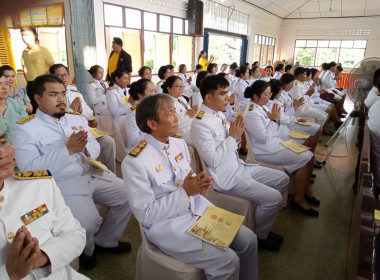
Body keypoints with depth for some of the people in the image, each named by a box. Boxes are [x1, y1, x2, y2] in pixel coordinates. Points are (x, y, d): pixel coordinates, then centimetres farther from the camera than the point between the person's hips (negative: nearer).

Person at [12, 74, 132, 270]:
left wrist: (84, 148, -13)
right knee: (88, 222, -25)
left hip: (95, 174, 7)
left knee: (129, 196, 1)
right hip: (63, 184, -6)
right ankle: (85, 250, 14)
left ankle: (105, 240, 23)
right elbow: (29, 167, -16)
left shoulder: (77, 118, 11)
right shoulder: (24, 128, -6)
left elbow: (95, 147, 12)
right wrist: (69, 149, -21)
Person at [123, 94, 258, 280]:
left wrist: (198, 184, -9)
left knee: (248, 240, 0)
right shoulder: (134, 162, -21)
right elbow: (145, 214, -18)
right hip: (167, 225, -7)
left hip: (198, 208, 7)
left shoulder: (179, 143, 1)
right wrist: (185, 192, -24)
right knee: (227, 261, -16)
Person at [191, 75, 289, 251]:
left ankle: (263, 222, 26)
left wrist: (237, 133, -6)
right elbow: (213, 159, -25)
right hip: (226, 177, -9)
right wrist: (233, 136, -20)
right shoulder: (200, 124, -21)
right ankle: (260, 236, 13)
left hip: (238, 166, 9)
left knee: (282, 179, 11)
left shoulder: (219, 114, 6)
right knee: (274, 198, -15)